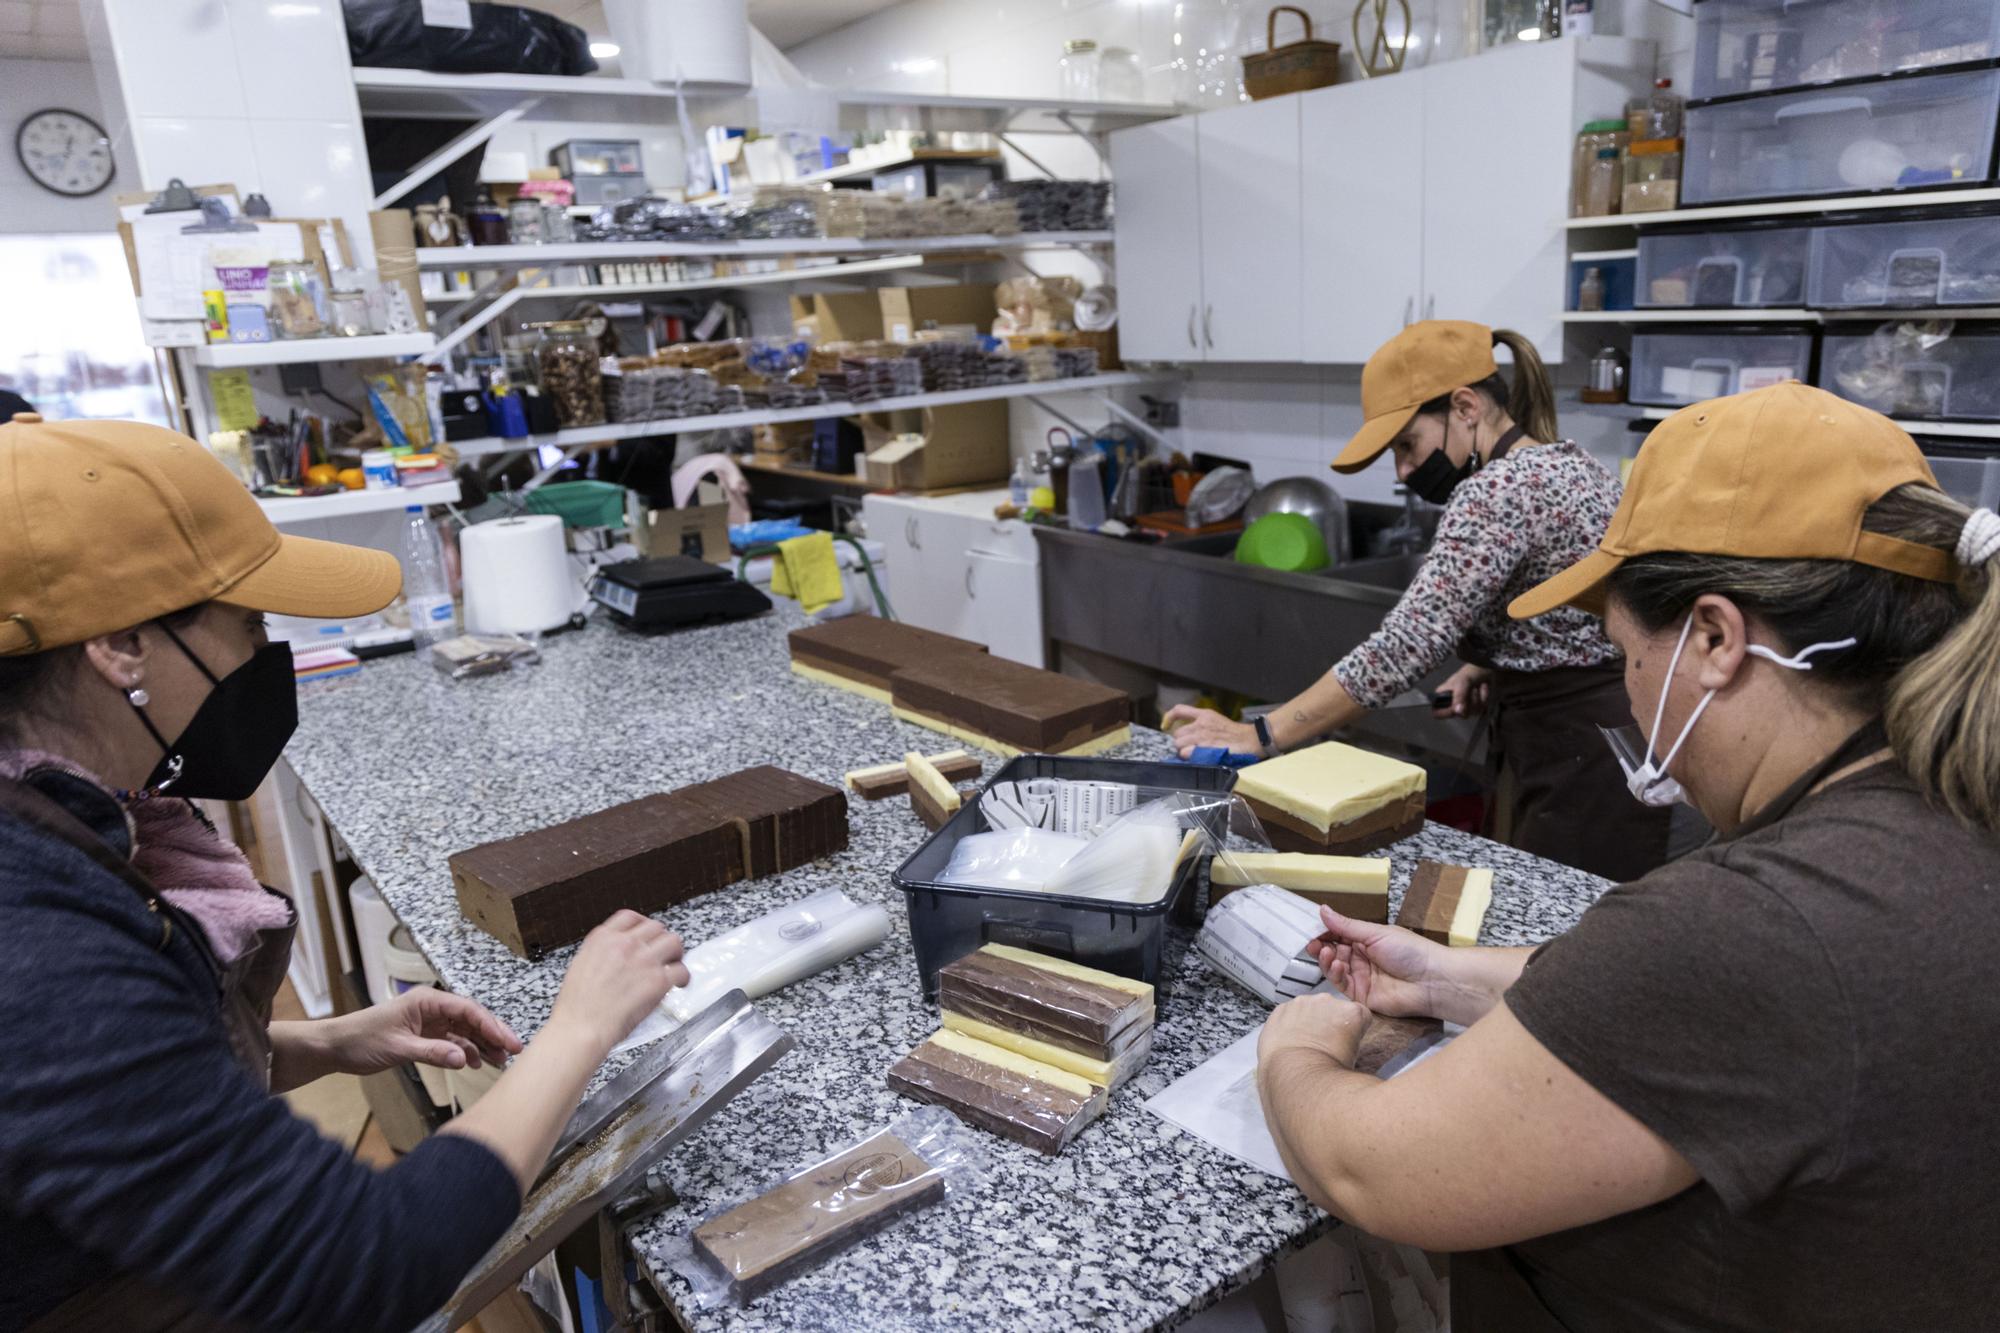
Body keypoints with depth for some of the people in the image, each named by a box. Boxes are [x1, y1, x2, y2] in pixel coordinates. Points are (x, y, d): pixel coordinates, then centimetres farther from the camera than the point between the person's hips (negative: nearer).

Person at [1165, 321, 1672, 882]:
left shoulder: (1496, 488, -21)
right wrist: (1492, 668, 6)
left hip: (1579, 763, -10)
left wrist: (1258, 736, -26)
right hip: (1604, 741, 10)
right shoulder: (1565, 462, 10)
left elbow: (1404, 646, -28)